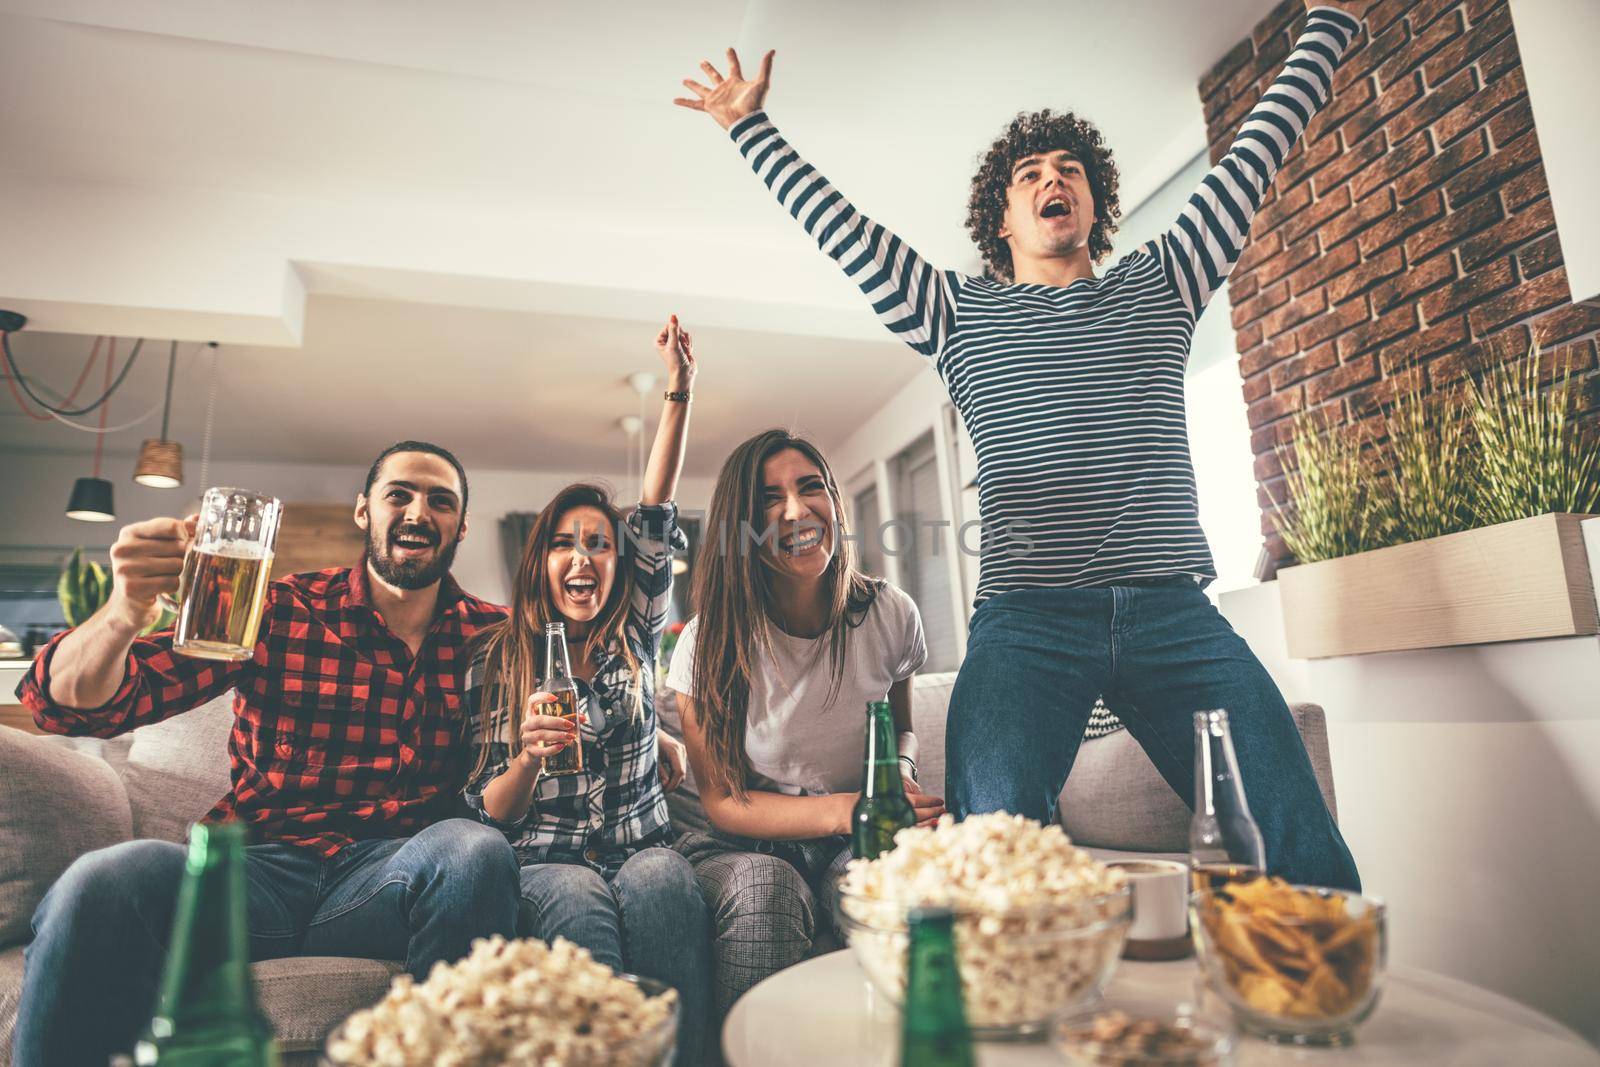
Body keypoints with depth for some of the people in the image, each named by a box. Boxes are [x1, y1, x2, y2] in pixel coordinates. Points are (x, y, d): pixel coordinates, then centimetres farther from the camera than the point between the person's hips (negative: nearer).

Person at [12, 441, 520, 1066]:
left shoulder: (491, 634, 9)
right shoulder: (277, 613, 4)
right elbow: (70, 703, -1)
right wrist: (124, 613, -23)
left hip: (393, 877, 0)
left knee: (477, 851, -32)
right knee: (107, 880, -30)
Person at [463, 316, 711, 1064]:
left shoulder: (635, 638, 11)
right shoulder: (497, 662, 7)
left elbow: (654, 522, 1)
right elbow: (489, 812, 6)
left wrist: (678, 391, -6)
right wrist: (528, 757, -18)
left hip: (642, 846, 1)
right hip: (548, 860, -1)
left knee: (662, 886, -33)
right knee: (579, 910, -35)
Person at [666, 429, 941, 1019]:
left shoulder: (891, 615, -5)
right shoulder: (709, 641, -12)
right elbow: (721, 802, -9)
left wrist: (900, 772, -12)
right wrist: (845, 811, -26)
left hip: (860, 844, 2)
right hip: (746, 846, -1)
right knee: (763, 888, -37)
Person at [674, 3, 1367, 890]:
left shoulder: (1158, 284, 21)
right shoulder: (959, 314, 16)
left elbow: (1255, 157, 26)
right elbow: (838, 228, 18)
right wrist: (751, 127, 23)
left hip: (1177, 617, 2)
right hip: (1027, 621, -1)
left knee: (1306, 855, -9)